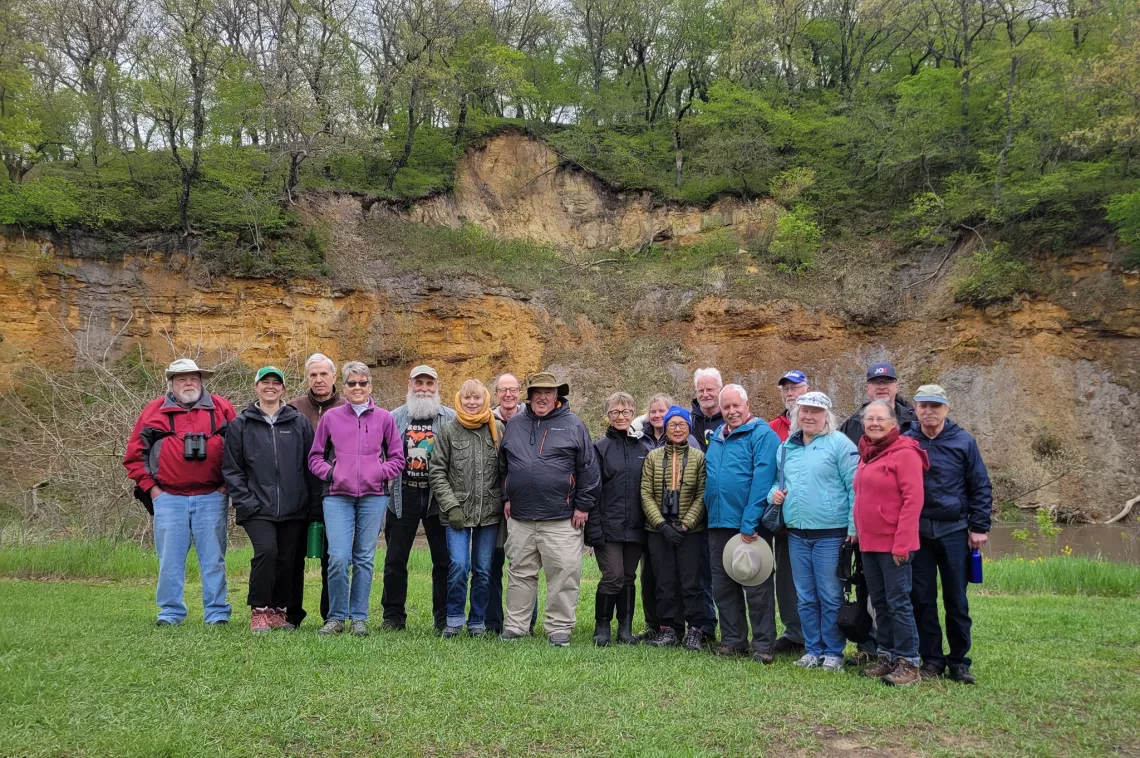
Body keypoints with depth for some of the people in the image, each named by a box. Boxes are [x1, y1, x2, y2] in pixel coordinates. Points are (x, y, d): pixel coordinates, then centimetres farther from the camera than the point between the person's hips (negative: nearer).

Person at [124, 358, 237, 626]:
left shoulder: (221, 408, 6)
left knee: (213, 558, 3)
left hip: (211, 498, -1)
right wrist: (150, 487, 2)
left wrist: (228, 483, 0)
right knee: (170, 559, 6)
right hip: (168, 498, 1)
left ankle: (217, 612, 10)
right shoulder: (154, 411, 7)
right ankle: (170, 612, 17)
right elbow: (134, 455, 9)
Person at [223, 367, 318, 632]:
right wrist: (244, 501, -4)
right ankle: (259, 611, -5)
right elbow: (231, 469, 6)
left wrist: (314, 503, 3)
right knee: (266, 550, -19)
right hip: (257, 510, -2)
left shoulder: (299, 423, 7)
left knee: (289, 561, 4)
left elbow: (311, 465, 8)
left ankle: (280, 611, 21)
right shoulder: (240, 425, 6)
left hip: (294, 510, 2)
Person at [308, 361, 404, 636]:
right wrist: (329, 473, -4)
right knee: (338, 558, -8)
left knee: (364, 559, 5)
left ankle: (359, 618, 16)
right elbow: (315, 456, 13)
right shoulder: (331, 417, 8)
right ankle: (336, 617, 8)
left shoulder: (384, 418, 7)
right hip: (337, 497, 0)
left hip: (373, 496, 0)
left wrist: (380, 473, -5)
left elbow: (397, 459, 10)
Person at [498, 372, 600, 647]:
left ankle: (559, 627, 10)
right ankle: (515, 625, 21)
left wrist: (583, 505, -4)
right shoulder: (514, 426, 12)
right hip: (520, 518, 3)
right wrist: (506, 498, 14)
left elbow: (588, 469, -1)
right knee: (520, 573, 11)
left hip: (561, 520, -3)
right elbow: (503, 466, 20)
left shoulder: (573, 426, 1)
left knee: (563, 574, -1)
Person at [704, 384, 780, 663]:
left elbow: (762, 481, -17)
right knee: (723, 586, 12)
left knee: (757, 587, 0)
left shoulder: (762, 435, -9)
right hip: (719, 524, 7)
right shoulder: (717, 437, 14)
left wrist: (750, 524, -21)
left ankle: (763, 645, 8)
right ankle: (733, 641, 22)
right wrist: (712, 513, 12)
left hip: (751, 527, -7)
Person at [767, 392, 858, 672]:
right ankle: (813, 649, 24)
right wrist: (774, 492, 3)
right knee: (805, 598, 13)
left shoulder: (839, 443, -6)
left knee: (830, 597, 1)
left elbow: (855, 487, -10)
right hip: (796, 534, 6)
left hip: (831, 534, -6)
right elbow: (779, 481, 26)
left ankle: (833, 652, 13)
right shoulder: (785, 448, 13)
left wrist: (854, 526, -15)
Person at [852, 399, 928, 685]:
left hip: (894, 544, -8)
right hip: (869, 543, 8)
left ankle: (908, 663, 5)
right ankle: (887, 656, 24)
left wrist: (902, 542, -19)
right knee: (879, 603, 14)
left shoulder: (904, 453, -11)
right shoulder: (867, 453, 14)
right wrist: (857, 531, 11)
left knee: (898, 602, -3)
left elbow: (913, 500, -16)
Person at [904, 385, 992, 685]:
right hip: (917, 532, 1)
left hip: (954, 531, -1)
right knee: (922, 599, 5)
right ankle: (931, 660, 17)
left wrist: (979, 527, -2)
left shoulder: (963, 442, -1)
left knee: (956, 600, 5)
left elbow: (981, 487, 3)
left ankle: (959, 662, 16)